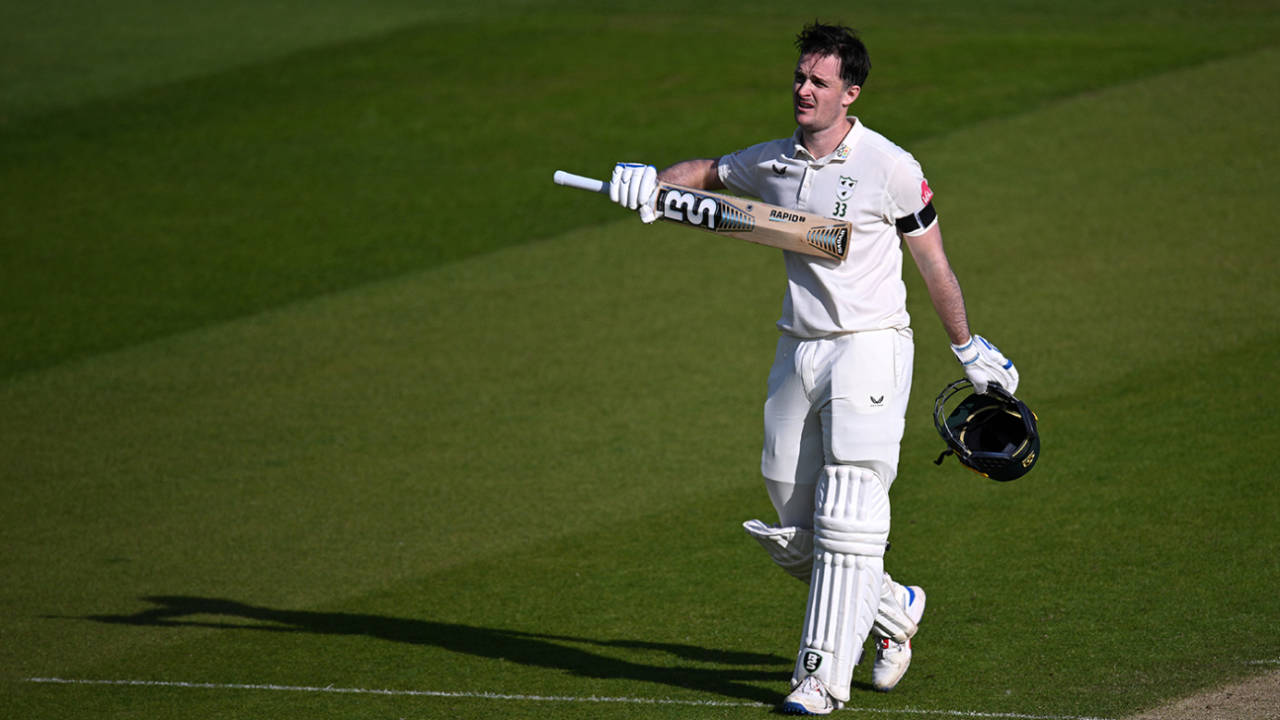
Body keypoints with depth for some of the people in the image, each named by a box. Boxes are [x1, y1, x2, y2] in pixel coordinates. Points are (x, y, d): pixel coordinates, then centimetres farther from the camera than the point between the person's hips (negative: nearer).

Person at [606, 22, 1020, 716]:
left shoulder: (889, 168, -8)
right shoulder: (773, 163, 7)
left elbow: (933, 262, 0)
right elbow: (708, 171, 25)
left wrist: (967, 348, 6)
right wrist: (654, 180, 3)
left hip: (869, 349, -6)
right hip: (797, 351, 6)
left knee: (846, 518, -16)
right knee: (796, 539, 7)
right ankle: (893, 607, 31)